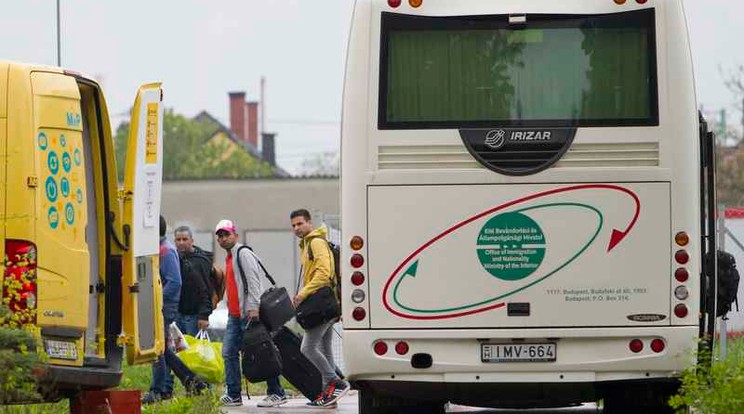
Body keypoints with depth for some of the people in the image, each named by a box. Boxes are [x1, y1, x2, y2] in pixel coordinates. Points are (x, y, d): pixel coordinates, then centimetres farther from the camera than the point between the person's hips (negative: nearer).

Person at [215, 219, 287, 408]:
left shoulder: (243, 254, -8)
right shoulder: (229, 257, 21)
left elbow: (253, 281, -17)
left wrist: (253, 307, -25)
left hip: (249, 313, -10)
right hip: (234, 315, 10)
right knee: (229, 353, 3)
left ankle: (277, 394, -3)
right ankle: (233, 395, 4)